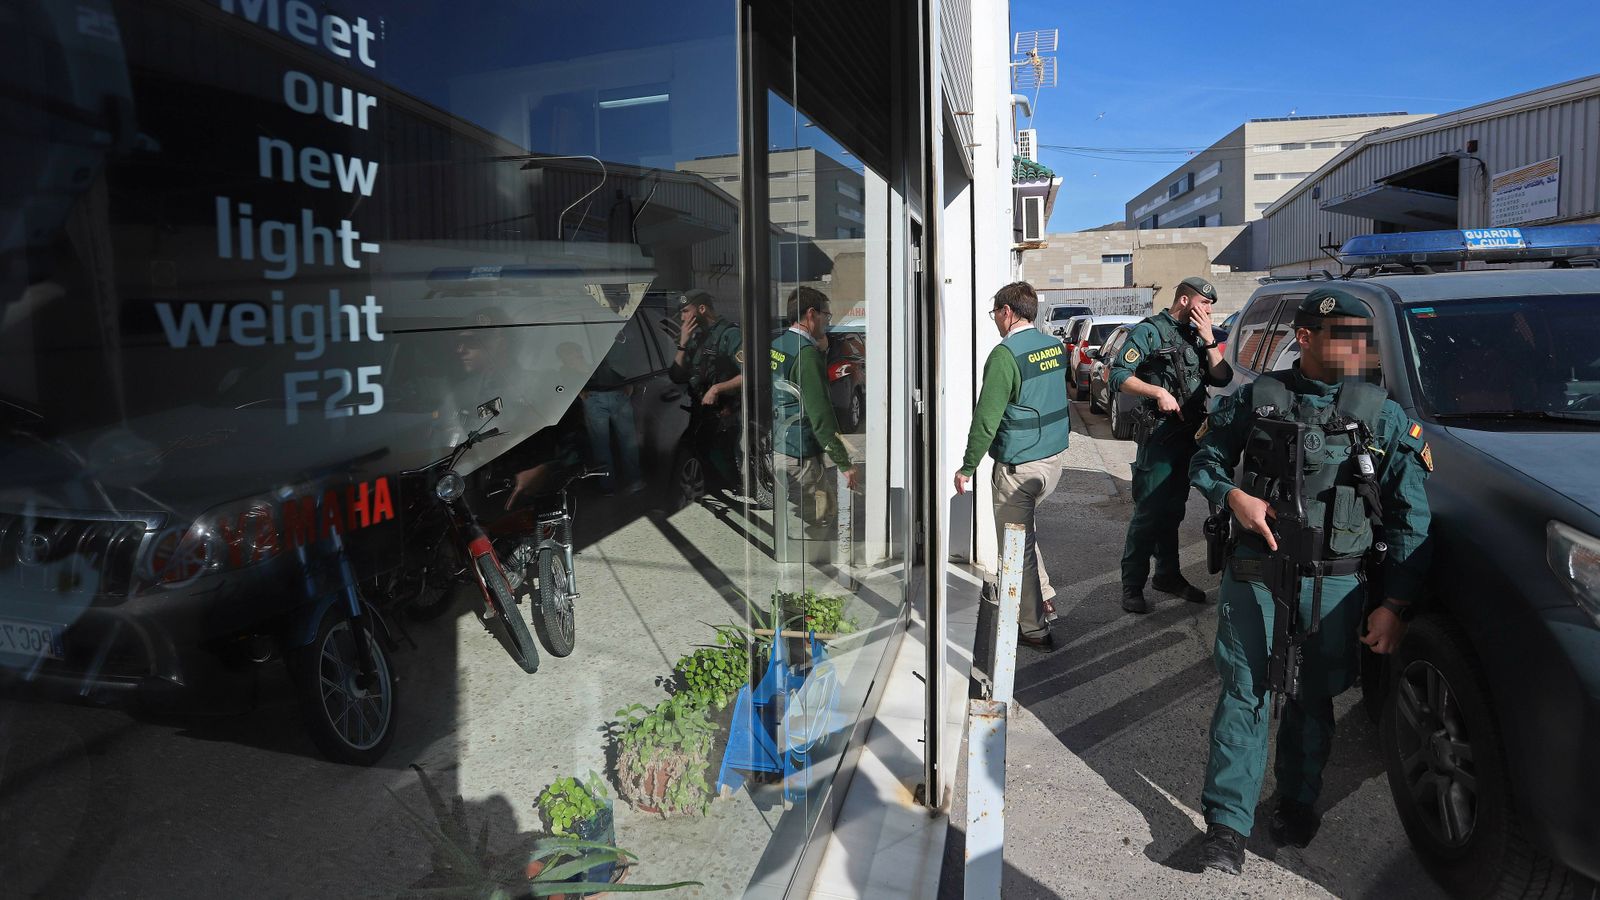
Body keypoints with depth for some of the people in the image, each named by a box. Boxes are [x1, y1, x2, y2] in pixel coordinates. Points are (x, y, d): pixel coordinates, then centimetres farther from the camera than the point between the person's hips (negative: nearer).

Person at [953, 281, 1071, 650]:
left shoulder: (1006, 354, -18)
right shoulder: (1055, 346, 6)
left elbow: (986, 417, -19)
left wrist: (967, 466, -12)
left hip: (1018, 465, -8)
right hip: (1053, 458, 8)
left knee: (1017, 545, 2)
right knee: (1023, 528, 26)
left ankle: (1035, 629, 10)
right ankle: (1042, 595, 28)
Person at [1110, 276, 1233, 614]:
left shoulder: (1197, 336, 15)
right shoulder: (1149, 331, -6)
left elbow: (1222, 377, 8)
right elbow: (1119, 375, -14)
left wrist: (1209, 341, -2)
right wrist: (1159, 391, -23)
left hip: (1189, 434, 7)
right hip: (1159, 433, -7)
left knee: (1173, 509, 15)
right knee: (1149, 511, -8)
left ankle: (1168, 574, 27)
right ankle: (1132, 586, -1)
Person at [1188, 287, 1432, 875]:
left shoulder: (1384, 418, 1)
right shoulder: (1257, 398, 0)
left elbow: (1411, 518, 2)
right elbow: (1205, 460, 10)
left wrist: (1394, 605, -3)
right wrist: (1234, 496, -13)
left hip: (1337, 582, 1)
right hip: (1255, 573, -1)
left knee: (1314, 699, 13)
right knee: (1245, 694, 0)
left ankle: (1297, 804, 33)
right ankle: (1226, 822, 8)